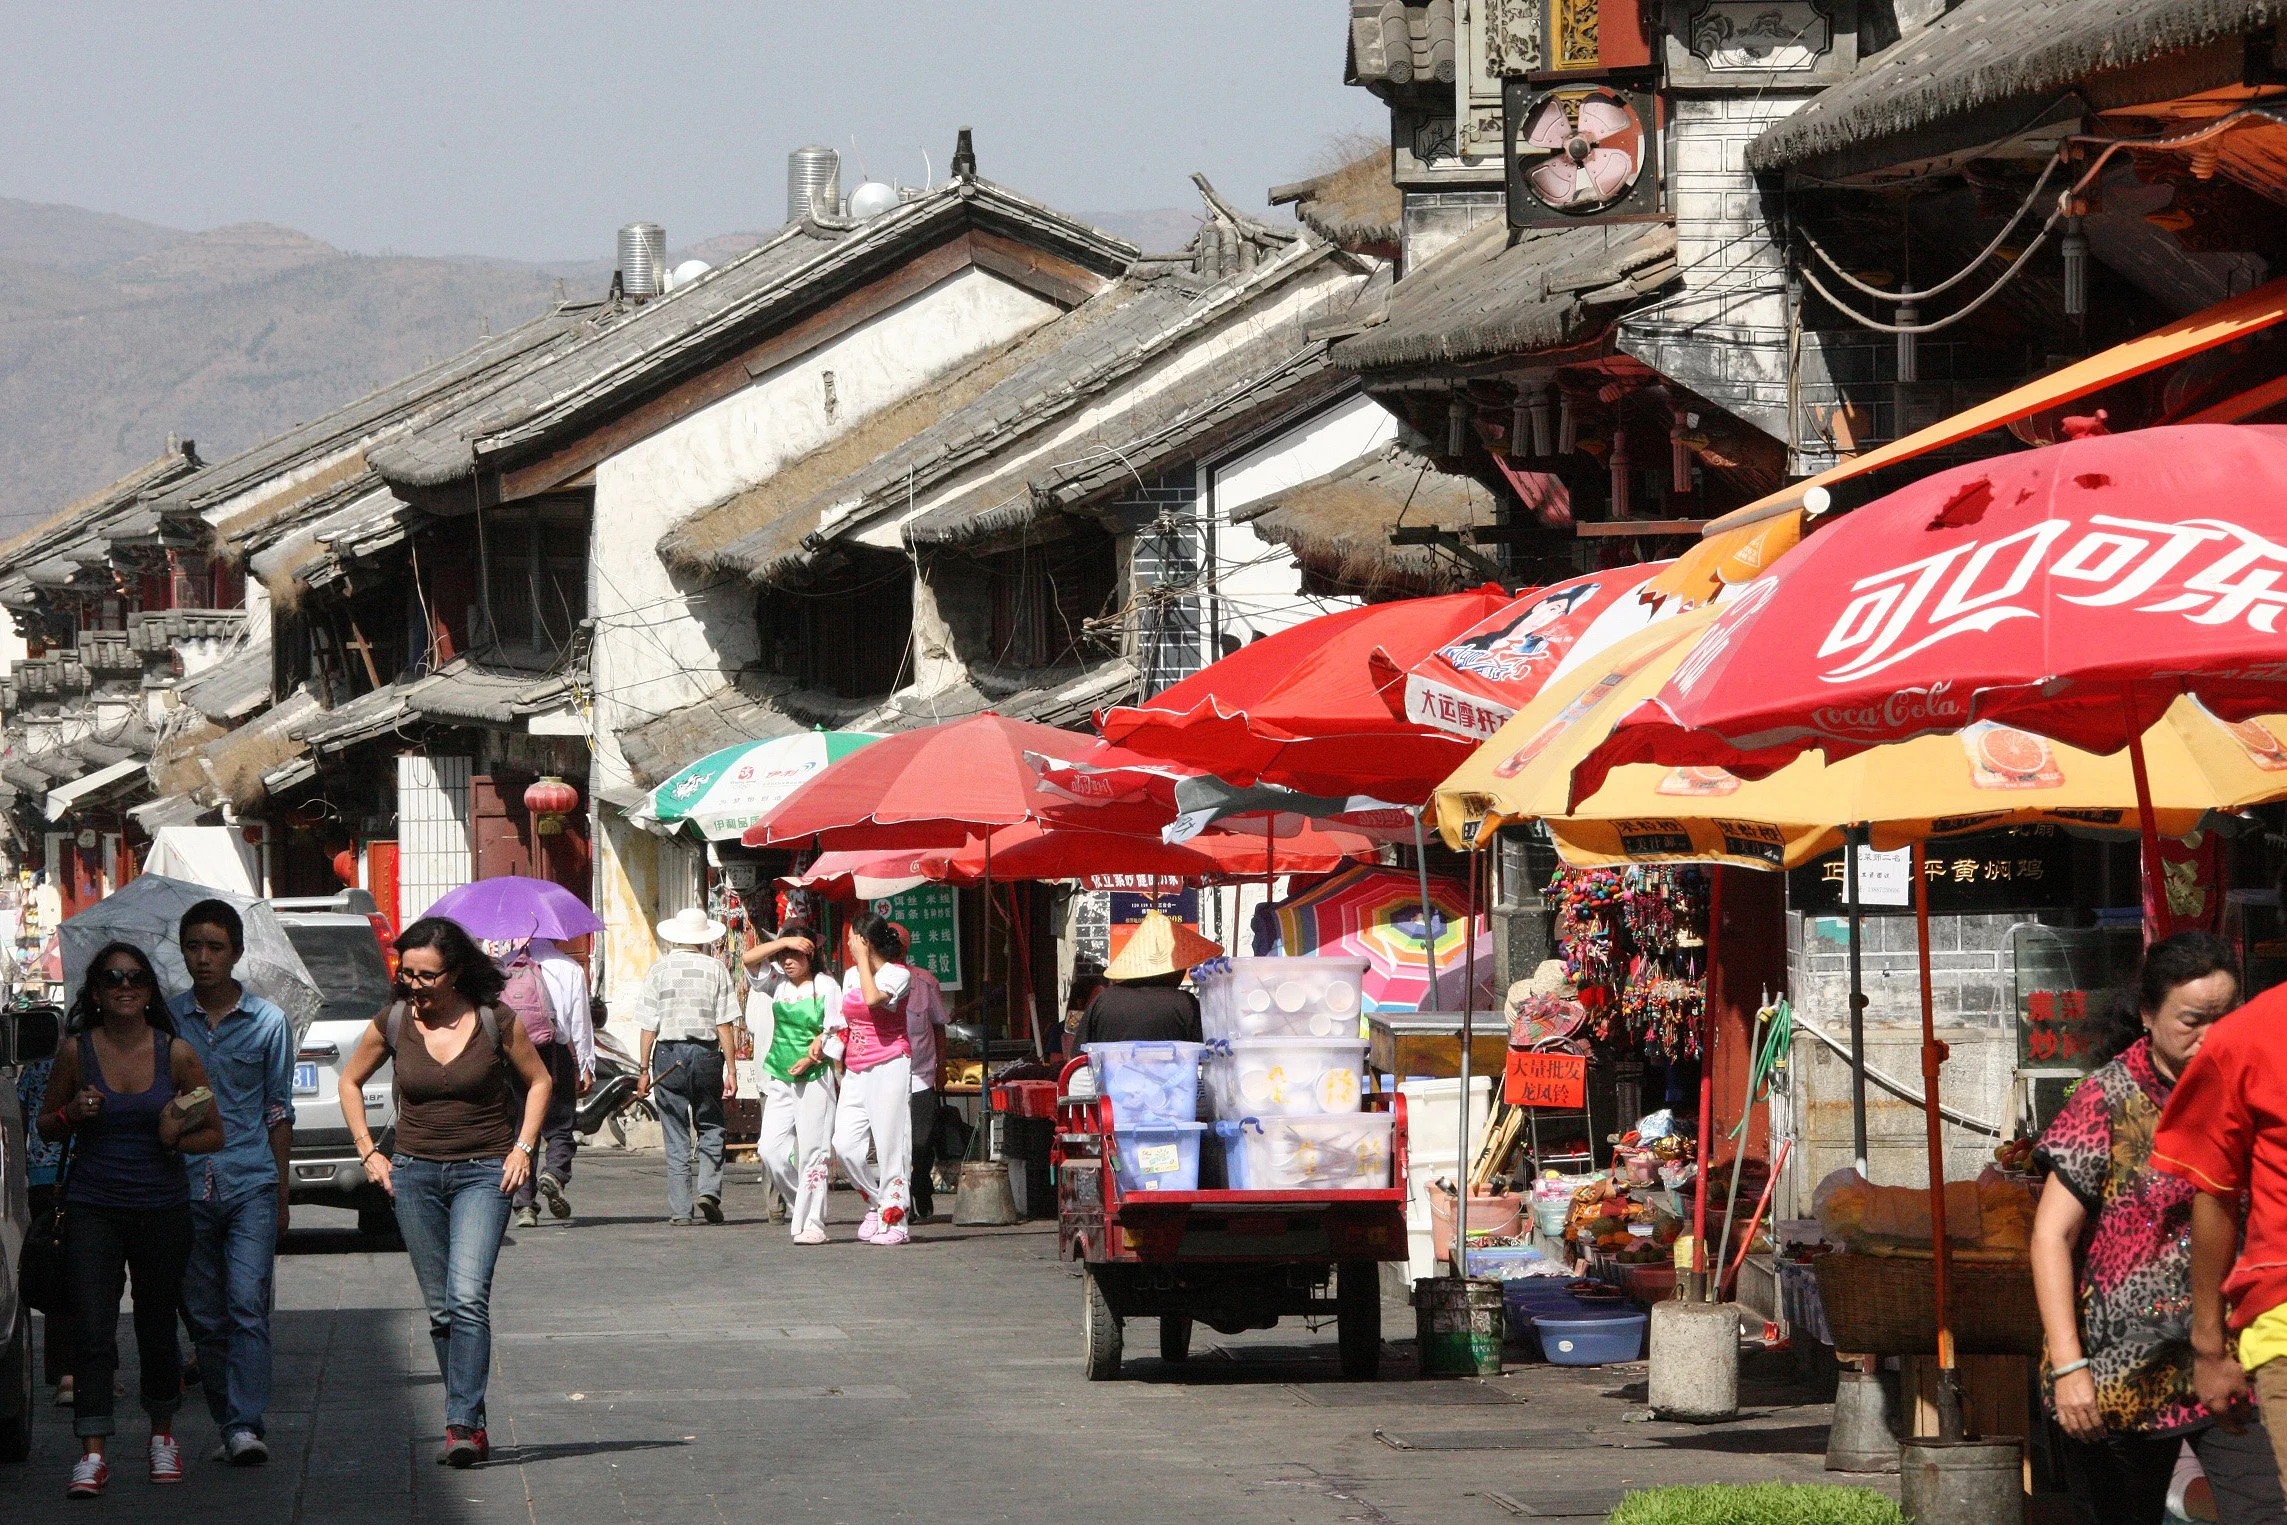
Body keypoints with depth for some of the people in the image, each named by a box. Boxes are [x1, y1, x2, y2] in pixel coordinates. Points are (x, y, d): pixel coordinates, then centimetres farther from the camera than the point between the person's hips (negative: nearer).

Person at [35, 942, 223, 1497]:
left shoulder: (177, 1055, -1)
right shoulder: (76, 1052, -1)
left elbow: (214, 1133, 6)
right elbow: (46, 1126, 11)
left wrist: (178, 1138, -14)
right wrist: (72, 1114, -11)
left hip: (163, 1207, 1)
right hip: (92, 1208, -1)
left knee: (157, 1327, 11)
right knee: (92, 1328, -10)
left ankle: (162, 1435, 31)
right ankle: (92, 1455, -11)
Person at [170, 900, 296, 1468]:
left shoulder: (268, 1022, 4)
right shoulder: (165, 1020, 6)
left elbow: (279, 1112, 10)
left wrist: (282, 1192, 9)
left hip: (251, 1184, -2)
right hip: (187, 1185, 2)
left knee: (247, 1304, -14)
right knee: (206, 1316, 4)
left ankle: (246, 1426, -17)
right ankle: (228, 1426, 14)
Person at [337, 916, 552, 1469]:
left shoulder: (495, 1020, -5)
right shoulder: (393, 1023, 1)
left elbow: (539, 1081, 10)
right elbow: (350, 1081, 17)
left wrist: (522, 1148, 0)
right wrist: (368, 1152, 9)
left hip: (483, 1173, -3)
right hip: (414, 1174, 3)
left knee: (468, 1297, -18)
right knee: (440, 1308, 5)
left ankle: (462, 1424, -21)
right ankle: (470, 1425, 13)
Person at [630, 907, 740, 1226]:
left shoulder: (660, 969, 0)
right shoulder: (716, 968, -1)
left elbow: (649, 1026, -2)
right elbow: (725, 1024, -3)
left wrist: (645, 1069, 3)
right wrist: (730, 1069, 0)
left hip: (669, 1054, 0)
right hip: (707, 1054, 0)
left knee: (676, 1139, 5)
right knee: (711, 1128, 14)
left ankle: (680, 1210, 3)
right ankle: (709, 1189, -6)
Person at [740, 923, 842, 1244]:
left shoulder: (826, 986, -3)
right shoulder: (778, 981, 8)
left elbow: (835, 1033, -5)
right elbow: (749, 958, -3)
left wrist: (813, 1057, -18)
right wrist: (783, 942, -11)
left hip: (814, 1077, -4)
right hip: (779, 1079, 5)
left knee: (812, 1151, -6)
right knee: (771, 1149, -4)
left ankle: (812, 1223, -4)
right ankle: (799, 1202, 15)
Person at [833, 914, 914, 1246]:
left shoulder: (898, 974, -5)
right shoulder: (851, 975, 16)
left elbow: (873, 999, -24)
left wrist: (863, 959, -13)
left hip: (888, 1066, -7)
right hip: (856, 1070, 7)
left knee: (889, 1144, -6)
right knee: (845, 1145, -5)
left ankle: (894, 1220, -2)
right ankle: (875, 1201, 15)